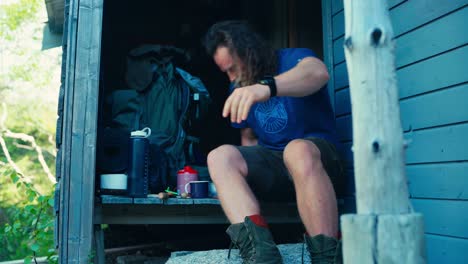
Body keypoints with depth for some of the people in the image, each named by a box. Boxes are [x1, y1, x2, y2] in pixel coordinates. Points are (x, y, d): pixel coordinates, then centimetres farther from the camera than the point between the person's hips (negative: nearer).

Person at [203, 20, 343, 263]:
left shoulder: (292, 59, -5)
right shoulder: (239, 90, 13)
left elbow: (318, 72, -31)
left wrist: (266, 86, -49)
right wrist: (247, 167, 1)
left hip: (316, 154, -5)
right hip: (271, 162, 5)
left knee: (298, 150, -39)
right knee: (220, 156, -22)